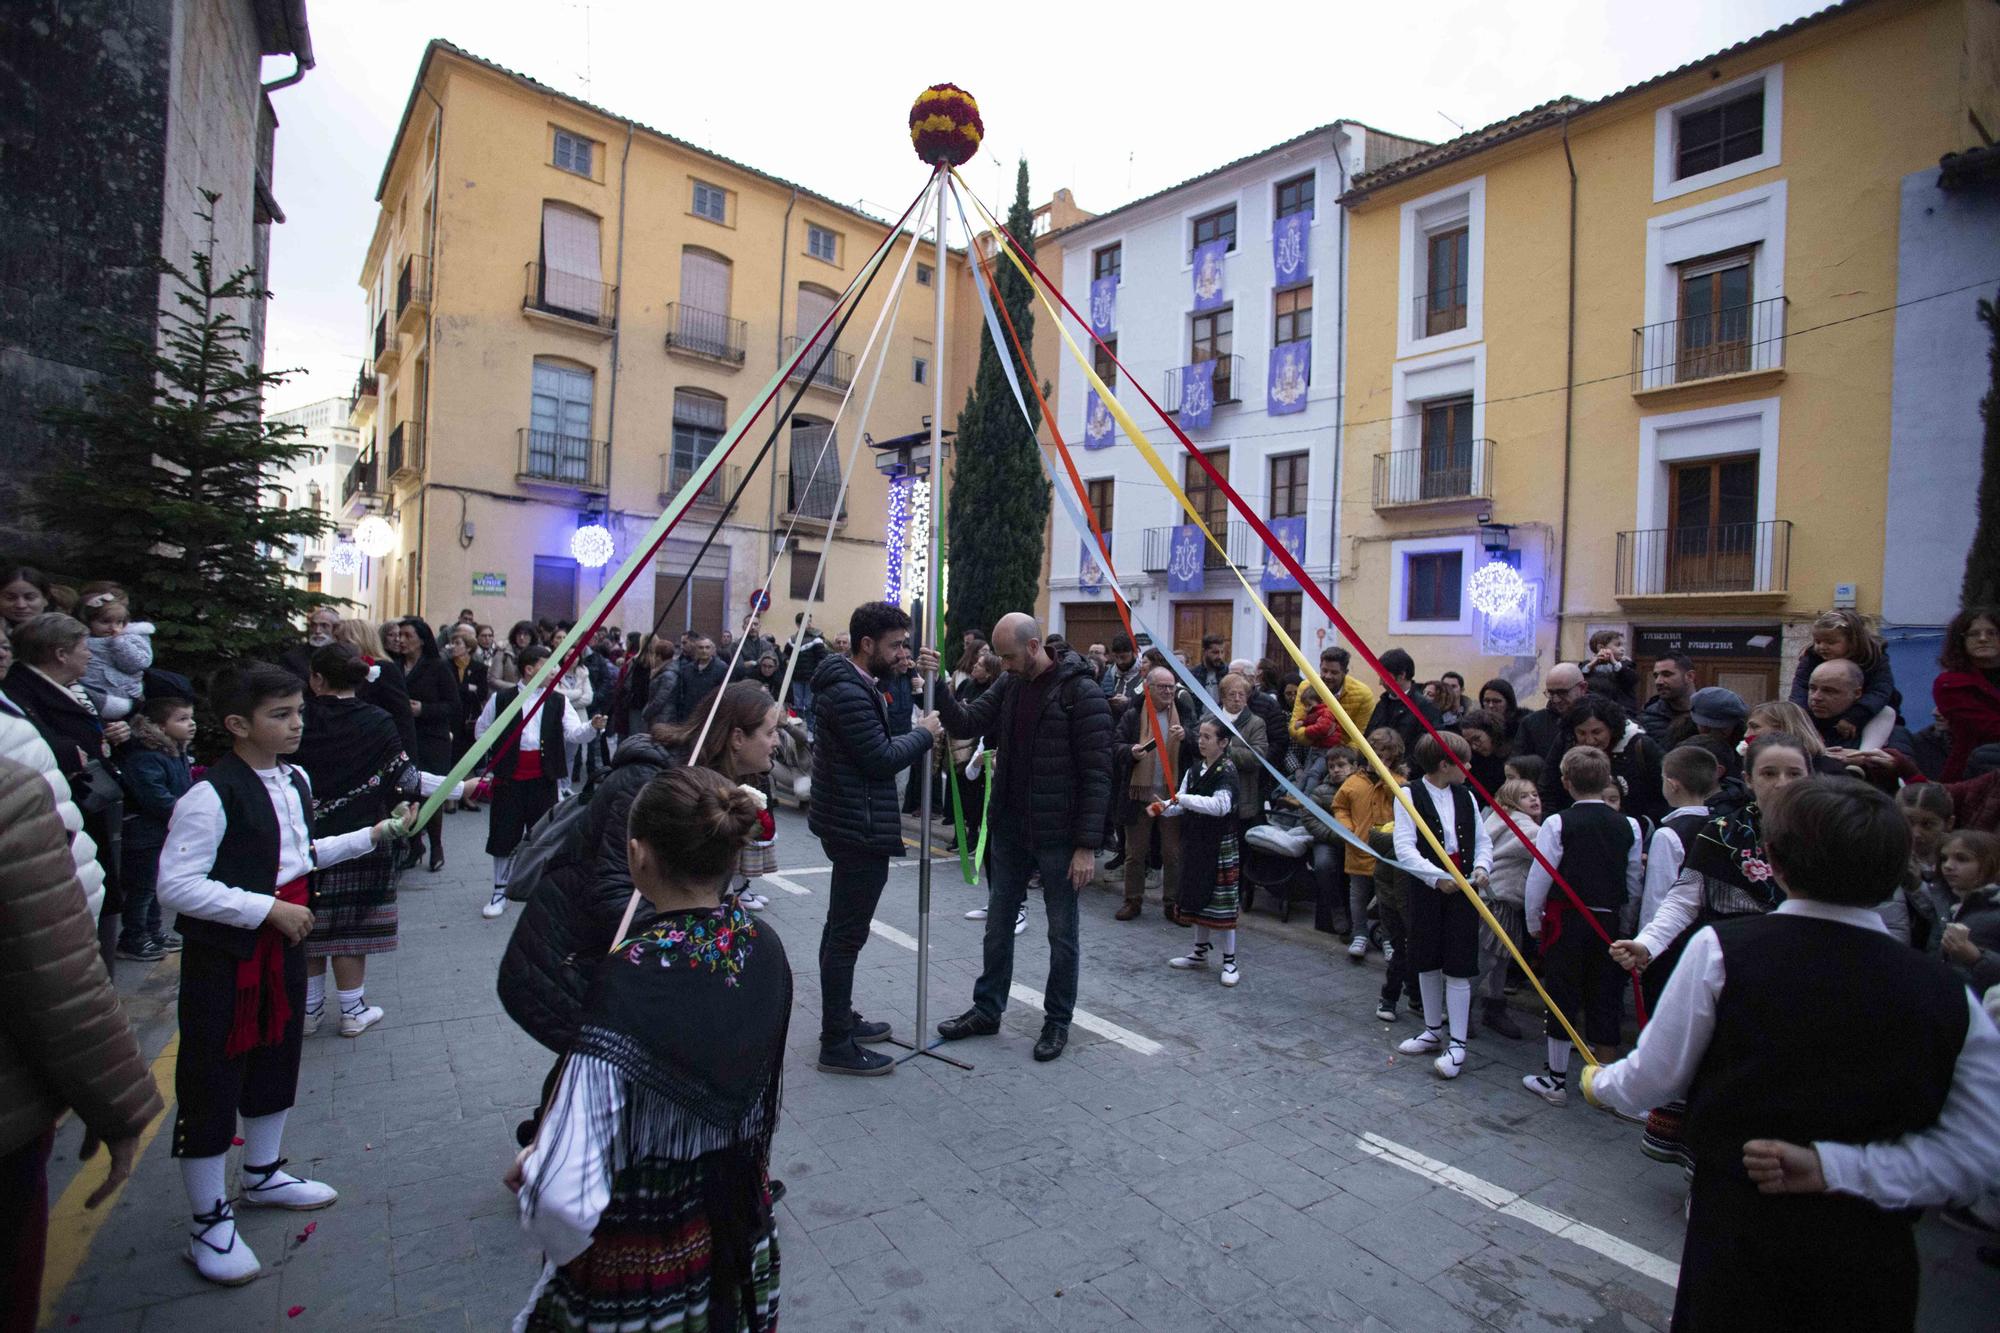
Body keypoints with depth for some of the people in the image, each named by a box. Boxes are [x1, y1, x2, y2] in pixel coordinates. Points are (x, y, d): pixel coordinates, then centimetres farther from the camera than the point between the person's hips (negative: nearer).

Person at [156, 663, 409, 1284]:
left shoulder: (295, 781, 5)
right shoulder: (211, 794, -22)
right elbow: (176, 885, -23)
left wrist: (372, 835, 13)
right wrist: (268, 908, -23)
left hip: (283, 944, 8)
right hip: (222, 955, -8)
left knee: (277, 1058, 21)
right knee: (212, 1081, 5)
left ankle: (262, 1174, 43)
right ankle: (209, 1222, 22)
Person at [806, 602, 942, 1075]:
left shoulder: (855, 685, 13)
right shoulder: (849, 692, -21)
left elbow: (883, 739, 11)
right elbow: (881, 757, -21)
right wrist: (923, 733, -9)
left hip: (849, 825, 11)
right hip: (860, 828, -11)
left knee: (841, 929, 20)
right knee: (847, 935, -3)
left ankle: (840, 1019, 36)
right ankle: (837, 1045, 7)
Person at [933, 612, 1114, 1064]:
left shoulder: (1080, 692, -15)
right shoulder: (1009, 685, 5)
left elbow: (1096, 774, -16)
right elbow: (967, 724, 1)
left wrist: (1087, 845, -18)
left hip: (1058, 837, -6)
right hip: (1009, 830, 6)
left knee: (1061, 933, 11)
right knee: (998, 925, 17)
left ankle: (1058, 1021, 28)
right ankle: (987, 1010, 34)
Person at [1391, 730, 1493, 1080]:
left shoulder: (1465, 797, 6)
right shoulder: (1410, 796, -8)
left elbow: (1483, 840, 10)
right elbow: (1404, 846, -15)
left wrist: (1482, 867, -10)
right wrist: (1437, 877, -25)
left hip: (1462, 890, 2)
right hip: (1427, 890, -1)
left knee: (1458, 968, 0)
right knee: (1427, 964, 12)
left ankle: (1457, 1045, 9)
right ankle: (1433, 1031, 31)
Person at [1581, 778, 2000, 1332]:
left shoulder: (1720, 951, -16)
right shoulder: (1948, 994, -7)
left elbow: (1654, 1080, -7)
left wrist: (1599, 1082, 12)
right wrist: (1832, 1166, -9)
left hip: (1735, 1230, -2)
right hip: (1873, 1252, 2)